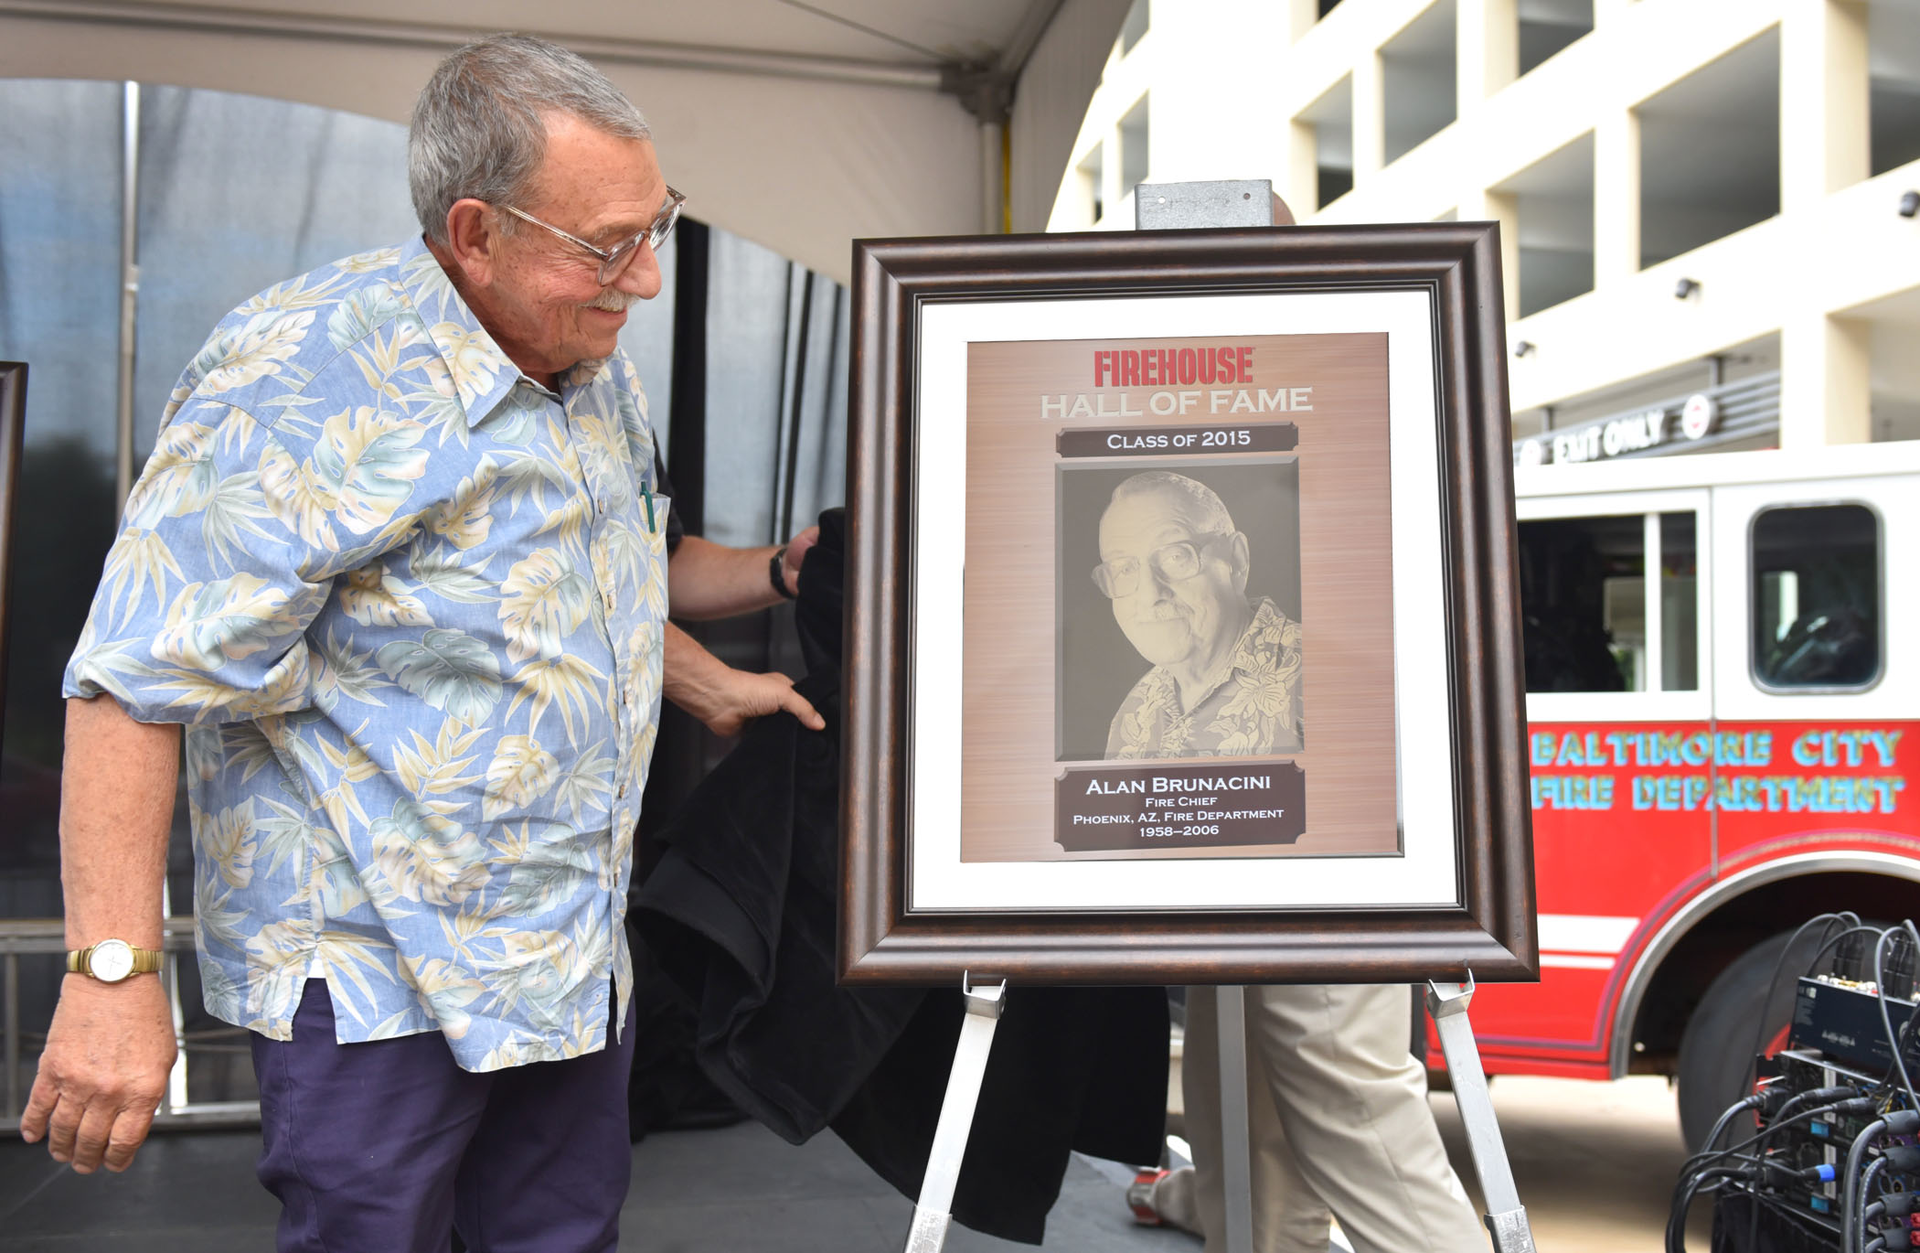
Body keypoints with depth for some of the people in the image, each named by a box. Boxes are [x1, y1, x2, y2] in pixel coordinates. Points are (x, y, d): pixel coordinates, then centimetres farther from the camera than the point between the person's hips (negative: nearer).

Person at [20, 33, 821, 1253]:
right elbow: (142, 678, -22)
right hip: (379, 980, -7)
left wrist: (780, 572, 19)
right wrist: (112, 972, -25)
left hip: (575, 956, 8)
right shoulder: (312, 376, -20)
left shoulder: (598, 375, 7)